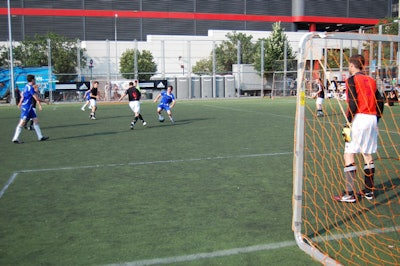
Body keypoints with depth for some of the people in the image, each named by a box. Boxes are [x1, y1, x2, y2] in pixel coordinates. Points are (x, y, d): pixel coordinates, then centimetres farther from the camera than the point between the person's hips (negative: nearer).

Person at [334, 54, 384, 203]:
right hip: (372, 119, 7)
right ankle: (369, 191, 19)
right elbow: (380, 101, 12)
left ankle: (350, 194, -6)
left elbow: (353, 103, -14)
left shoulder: (352, 80, -4)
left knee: (348, 155, -4)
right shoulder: (371, 81, 15)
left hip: (359, 118, -7)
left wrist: (348, 123, -11)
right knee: (368, 156, 13)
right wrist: (376, 120, 18)